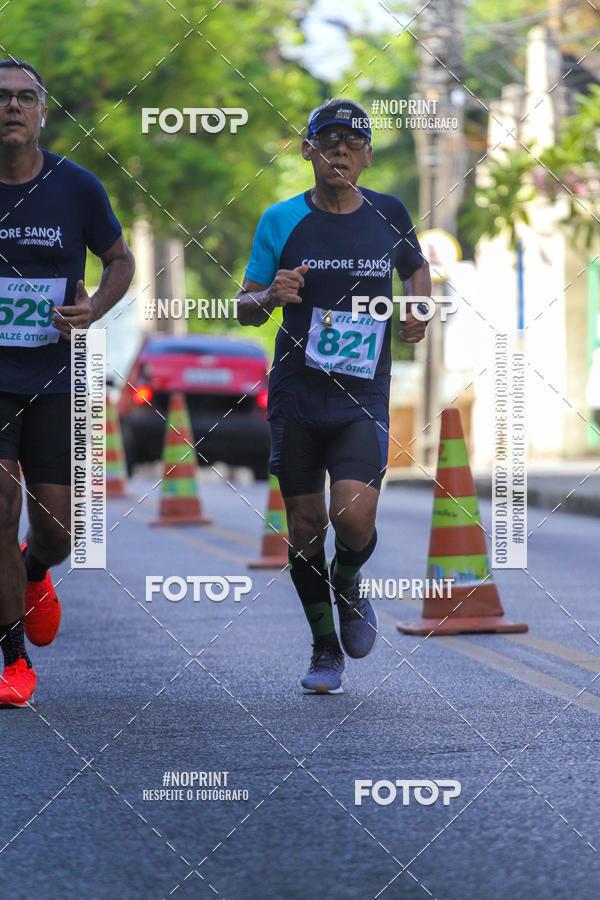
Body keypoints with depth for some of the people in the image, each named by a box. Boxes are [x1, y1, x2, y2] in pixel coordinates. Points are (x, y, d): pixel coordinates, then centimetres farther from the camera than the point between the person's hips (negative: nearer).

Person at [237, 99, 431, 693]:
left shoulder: (388, 215, 3)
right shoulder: (282, 221, 0)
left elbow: (416, 267, 24)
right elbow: (244, 307, 4)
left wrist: (419, 309, 3)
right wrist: (270, 296, -18)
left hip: (363, 399, 0)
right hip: (296, 398, 1)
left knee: (354, 518, -17)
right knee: (305, 526, 3)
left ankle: (348, 584, 19)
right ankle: (325, 649, 21)